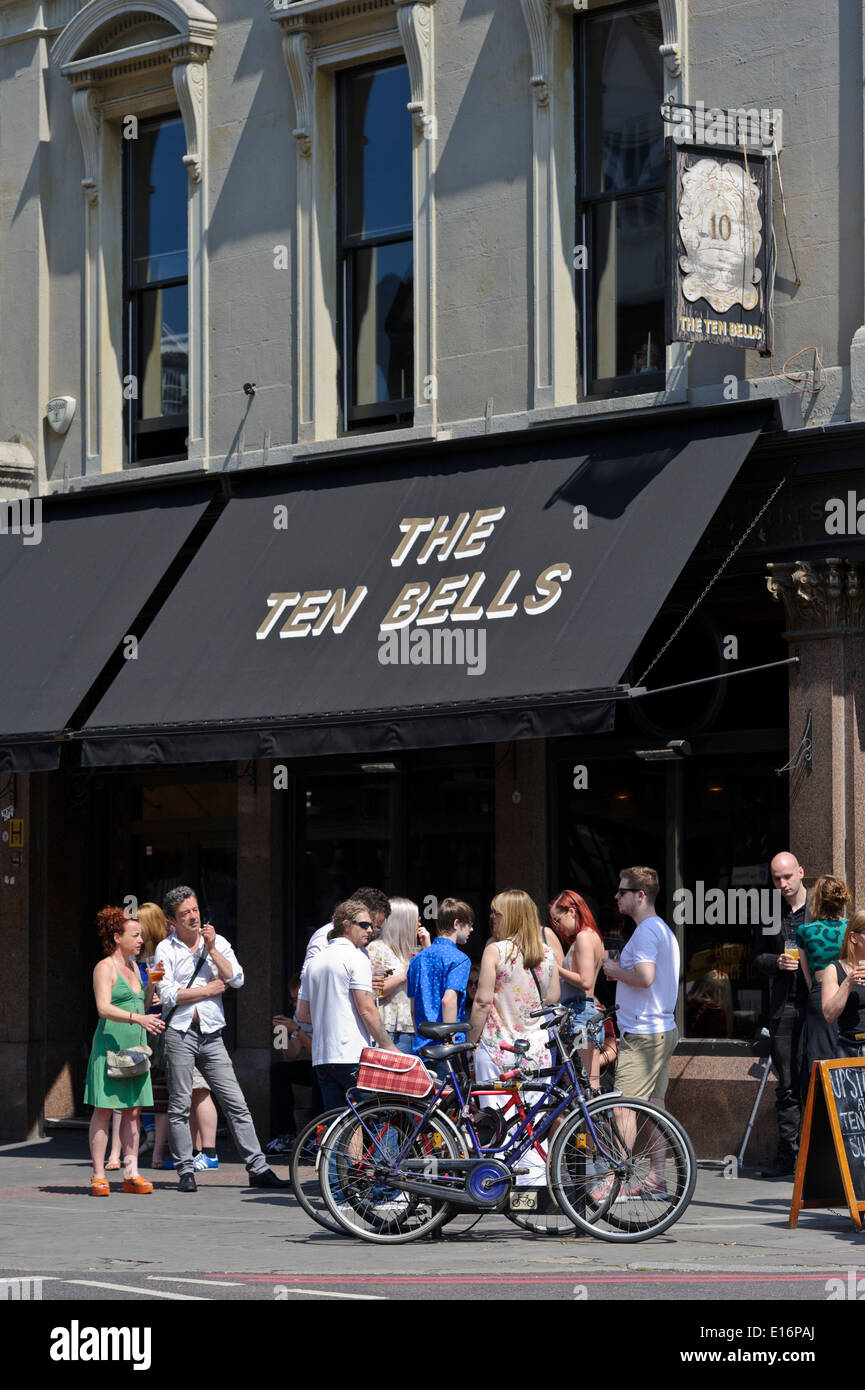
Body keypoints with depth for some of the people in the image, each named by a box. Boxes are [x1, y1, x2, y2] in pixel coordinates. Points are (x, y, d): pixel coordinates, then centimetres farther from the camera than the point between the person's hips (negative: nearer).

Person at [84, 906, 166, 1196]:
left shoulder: (133, 966, 18)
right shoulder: (105, 967, -6)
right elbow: (104, 1008, -18)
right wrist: (137, 1018, -30)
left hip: (135, 1047, 7)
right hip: (110, 1044, -7)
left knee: (132, 1111, 4)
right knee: (103, 1110, -5)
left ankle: (132, 1174, 6)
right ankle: (98, 1176, -5)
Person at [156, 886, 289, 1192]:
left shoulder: (218, 943, 11)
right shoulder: (166, 949, 1)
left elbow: (236, 979, -2)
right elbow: (168, 995, -9)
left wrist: (211, 948, -7)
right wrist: (210, 989, -5)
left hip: (211, 1034, 2)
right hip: (180, 1032, -2)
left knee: (236, 1103, 0)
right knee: (179, 1106, 1)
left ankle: (258, 1168, 1)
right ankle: (186, 1171, 8)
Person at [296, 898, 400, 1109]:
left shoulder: (315, 961, 18)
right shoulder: (356, 957, -6)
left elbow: (302, 1014, 18)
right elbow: (366, 1010, -14)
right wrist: (389, 1048, -10)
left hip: (321, 1057, 8)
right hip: (353, 1056, -8)